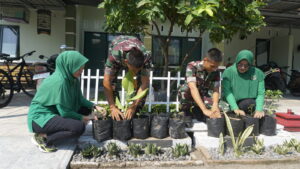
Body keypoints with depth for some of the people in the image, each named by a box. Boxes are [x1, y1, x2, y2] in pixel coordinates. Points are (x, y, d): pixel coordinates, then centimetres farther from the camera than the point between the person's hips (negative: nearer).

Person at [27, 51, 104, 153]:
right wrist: (82, 118, -10)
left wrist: (95, 106, -5)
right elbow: (64, 112, -23)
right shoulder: (59, 81, -27)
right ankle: (43, 137, -6)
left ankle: (55, 131, 8)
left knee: (86, 109, 6)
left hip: (55, 112, 9)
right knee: (79, 127, -26)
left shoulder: (72, 79, -2)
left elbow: (79, 99, 9)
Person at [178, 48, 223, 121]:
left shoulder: (216, 72, -12)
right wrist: (204, 109, -48)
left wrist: (215, 105, -40)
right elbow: (193, 88, -38)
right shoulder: (192, 66, -27)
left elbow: (216, 90, -17)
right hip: (187, 97, -3)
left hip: (202, 98, 4)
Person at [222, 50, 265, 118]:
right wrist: (235, 109, -24)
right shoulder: (229, 72, -10)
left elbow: (260, 93, -6)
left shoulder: (258, 73, -4)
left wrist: (259, 110, -19)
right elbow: (227, 91, -16)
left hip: (252, 104, 2)